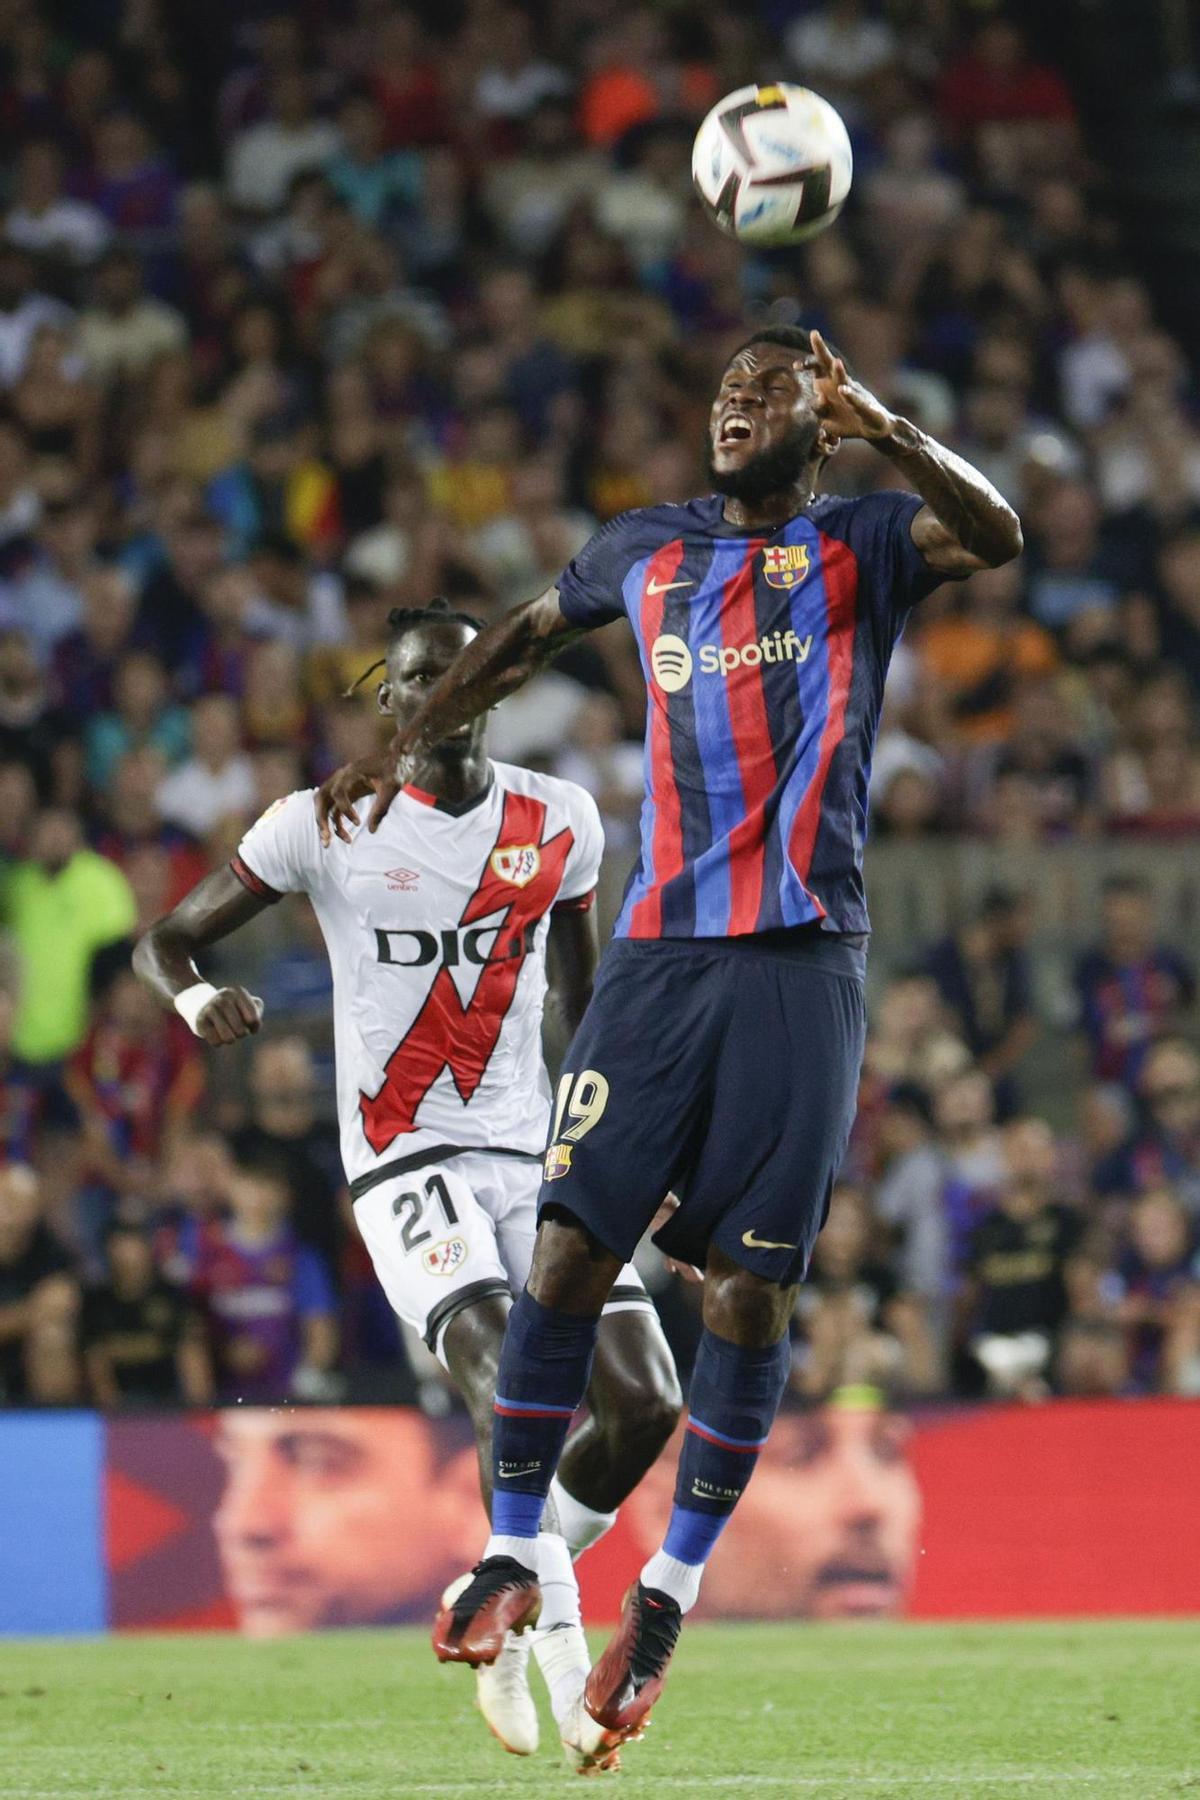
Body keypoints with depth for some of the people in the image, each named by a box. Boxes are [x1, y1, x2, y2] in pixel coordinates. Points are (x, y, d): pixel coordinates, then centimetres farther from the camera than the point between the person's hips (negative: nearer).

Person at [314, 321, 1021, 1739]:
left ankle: (674, 1586, 10)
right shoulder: (644, 549, 16)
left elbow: (994, 534, -15)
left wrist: (876, 425, -29)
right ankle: (511, 1554, 5)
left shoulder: (860, 548, 6)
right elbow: (523, 638, 34)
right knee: (568, 1248, -6)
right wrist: (402, 747, 30)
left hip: (803, 964, -2)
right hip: (660, 954, 2)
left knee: (750, 1289, -2)